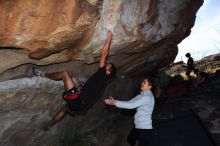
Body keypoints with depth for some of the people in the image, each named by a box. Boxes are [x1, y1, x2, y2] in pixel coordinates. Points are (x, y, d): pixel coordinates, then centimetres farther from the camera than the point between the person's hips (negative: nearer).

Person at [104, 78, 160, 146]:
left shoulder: (147, 97, -22)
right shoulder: (142, 95, 7)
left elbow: (131, 105, -27)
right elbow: (129, 102, 3)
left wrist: (114, 103, -24)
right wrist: (114, 101, -7)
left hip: (145, 128, -9)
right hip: (138, 126, 10)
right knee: (130, 139, 27)